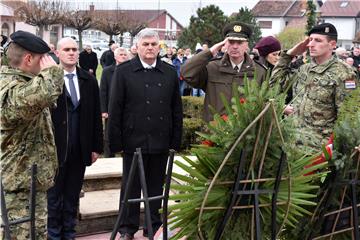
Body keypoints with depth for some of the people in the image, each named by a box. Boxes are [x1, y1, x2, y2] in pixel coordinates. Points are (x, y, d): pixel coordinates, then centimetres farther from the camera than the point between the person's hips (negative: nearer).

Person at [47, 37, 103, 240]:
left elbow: (96, 115, 8)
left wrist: (97, 146, 6)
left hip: (80, 149, 4)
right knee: (54, 195, 8)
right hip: (55, 147, -3)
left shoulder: (89, 80, 6)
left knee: (73, 196, 13)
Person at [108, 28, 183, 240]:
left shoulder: (170, 73, 6)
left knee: (156, 187, 11)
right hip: (134, 140, -2)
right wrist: (116, 142, -6)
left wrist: (176, 141, 4)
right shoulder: (124, 71, -1)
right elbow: (115, 109, -2)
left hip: (161, 142, 2)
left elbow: (177, 110, 8)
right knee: (131, 187, 7)